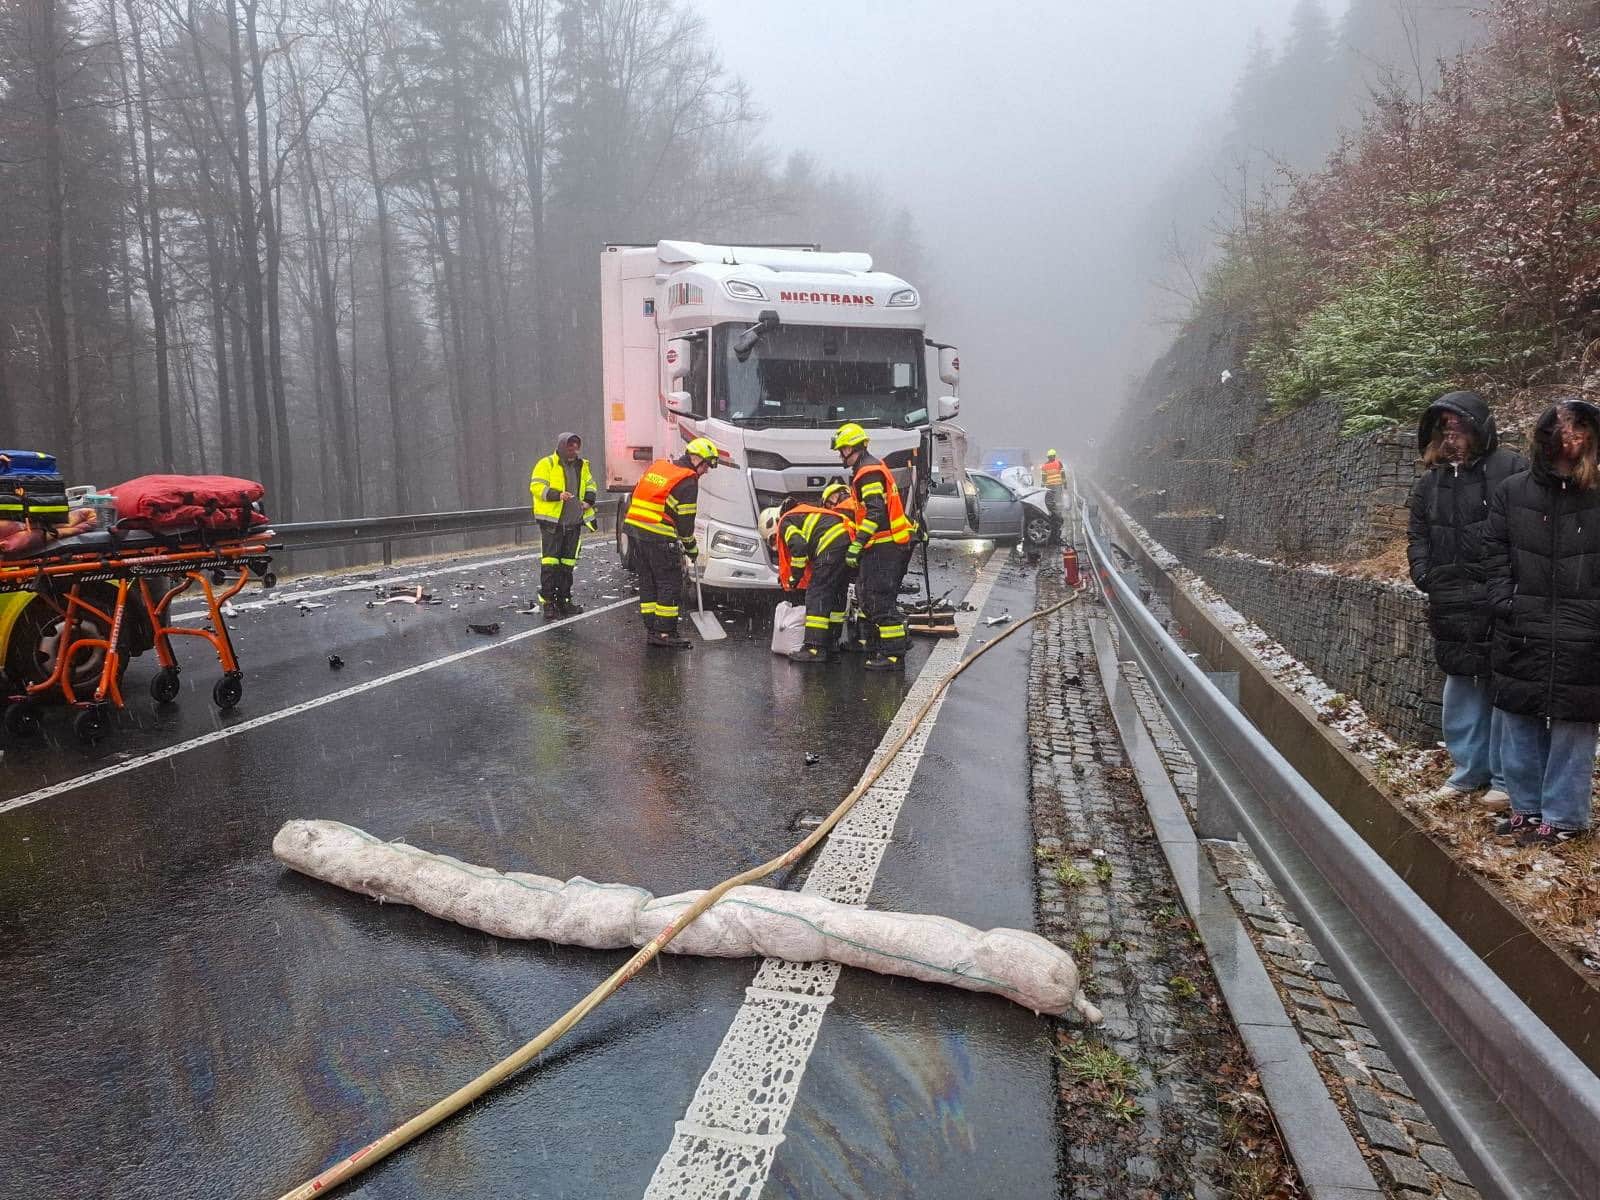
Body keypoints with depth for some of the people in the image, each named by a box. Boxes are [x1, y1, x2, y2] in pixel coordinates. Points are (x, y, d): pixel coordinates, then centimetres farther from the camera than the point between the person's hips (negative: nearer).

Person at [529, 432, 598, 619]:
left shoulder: (582, 465, 14)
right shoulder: (547, 464, -5)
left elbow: (590, 484, 24)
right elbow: (536, 486, -12)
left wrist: (589, 499, 3)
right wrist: (557, 495, -25)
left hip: (573, 523, 6)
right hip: (551, 521, -6)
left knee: (567, 563, 11)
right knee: (550, 563, -8)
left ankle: (563, 601, 19)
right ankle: (548, 602, -5)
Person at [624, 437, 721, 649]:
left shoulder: (657, 466, 16)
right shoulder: (688, 481, -8)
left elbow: (636, 496, 20)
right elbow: (685, 520, -7)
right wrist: (691, 547, 5)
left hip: (634, 528, 8)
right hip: (659, 537, -8)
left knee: (648, 582, 14)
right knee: (670, 584, -1)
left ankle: (651, 630, 18)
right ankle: (665, 633, -1)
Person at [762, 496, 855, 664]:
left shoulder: (785, 523, 7)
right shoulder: (805, 513, 35)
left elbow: (799, 548, -12)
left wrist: (794, 578, -2)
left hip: (831, 547, -9)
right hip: (849, 541, 9)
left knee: (816, 596, -6)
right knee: (836, 596, 15)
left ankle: (814, 648, -10)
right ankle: (831, 646, 20)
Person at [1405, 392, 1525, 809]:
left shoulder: (1509, 469, -6)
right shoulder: (1431, 482, 13)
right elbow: (1417, 535, 19)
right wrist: (1424, 575, 5)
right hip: (1452, 604, 6)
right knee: (1461, 684, 13)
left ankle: (1505, 778, 10)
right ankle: (1469, 768, 25)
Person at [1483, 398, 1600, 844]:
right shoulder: (1512, 492, 3)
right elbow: (1495, 554, 9)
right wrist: (1505, 602, -1)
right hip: (1521, 636, 3)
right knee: (1519, 723, 11)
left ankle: (1563, 816, 15)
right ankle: (1526, 806, 25)